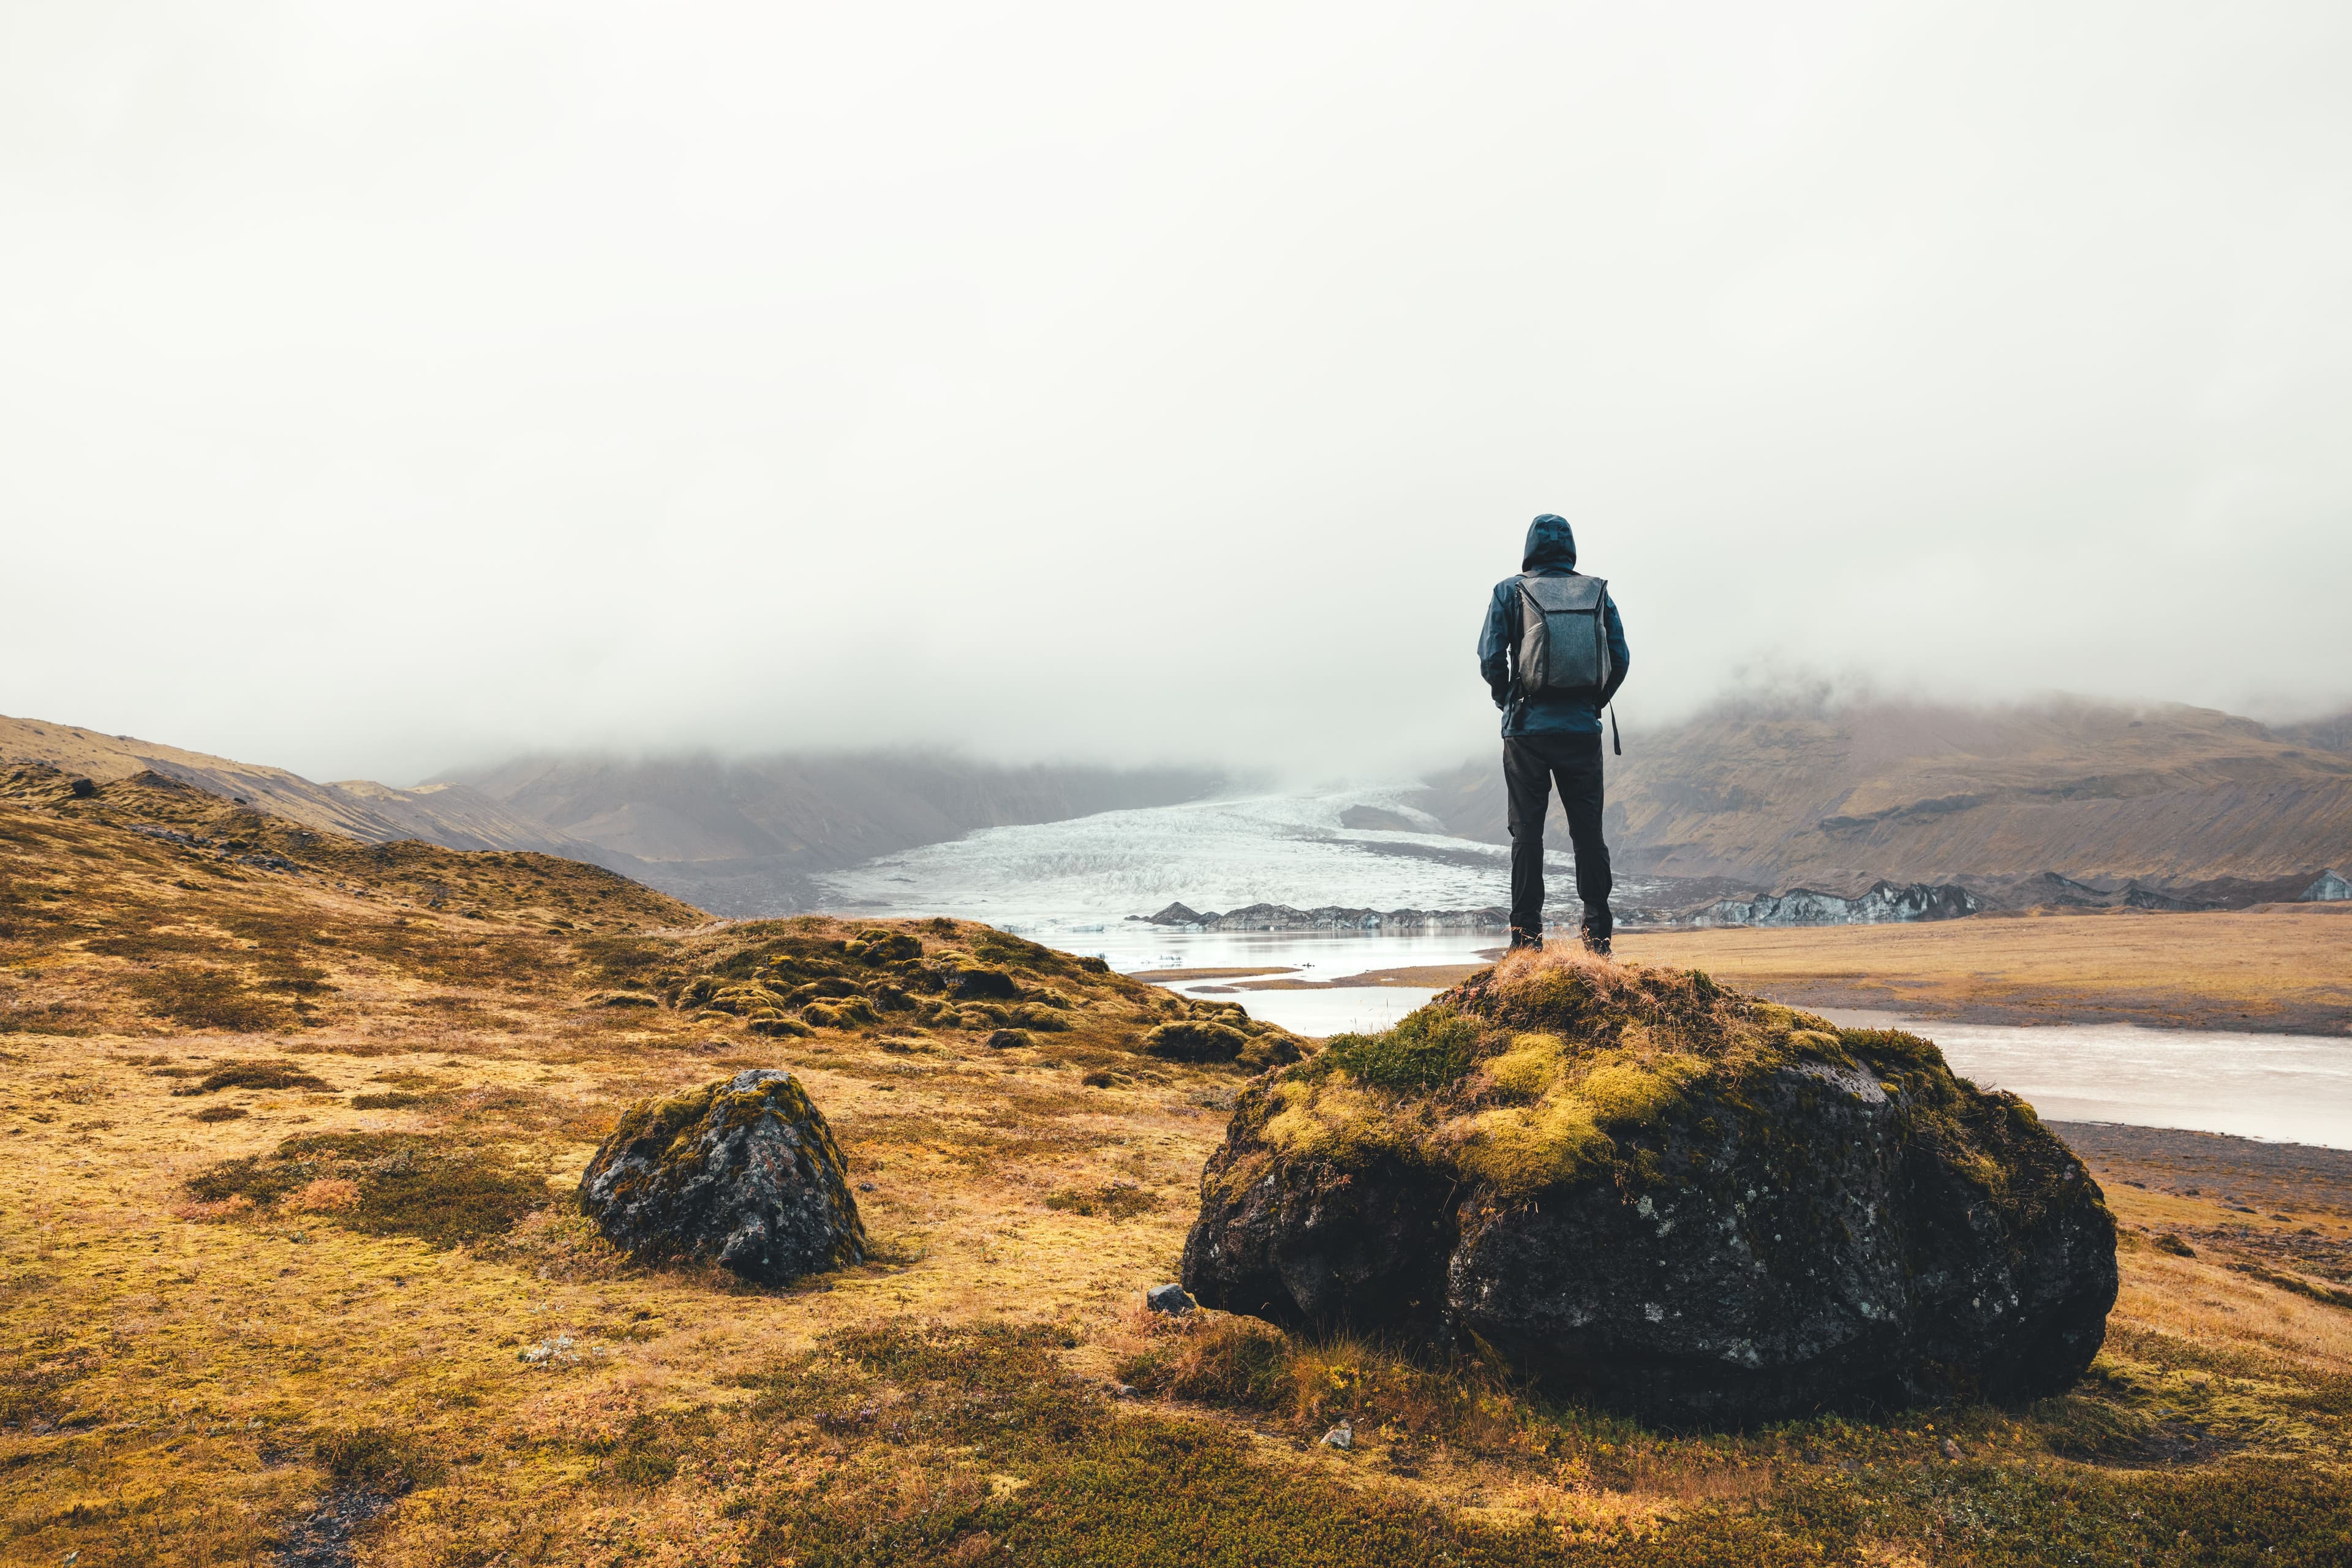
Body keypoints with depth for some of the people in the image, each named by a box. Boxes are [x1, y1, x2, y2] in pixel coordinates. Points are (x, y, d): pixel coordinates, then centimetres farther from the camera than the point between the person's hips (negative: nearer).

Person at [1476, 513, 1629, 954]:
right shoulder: (1598, 591, 8)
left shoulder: (1509, 591, 2)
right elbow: (1620, 658, 4)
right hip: (1583, 728, 2)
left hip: (1527, 727, -1)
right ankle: (1598, 933, 6)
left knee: (1527, 831, 3)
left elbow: (1491, 659, -4)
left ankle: (1527, 934, 2)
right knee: (1588, 830, 7)